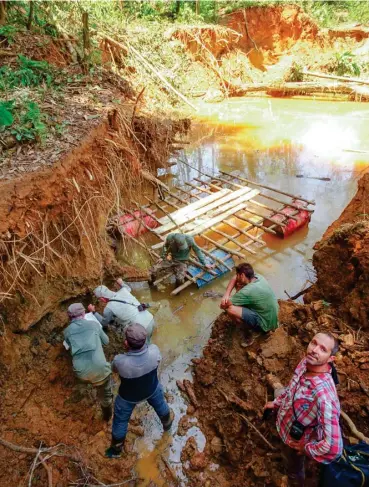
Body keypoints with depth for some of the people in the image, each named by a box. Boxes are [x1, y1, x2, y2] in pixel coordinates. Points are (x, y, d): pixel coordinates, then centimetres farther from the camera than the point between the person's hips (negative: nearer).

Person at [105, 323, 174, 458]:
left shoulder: (120, 361, -42)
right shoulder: (154, 351, -36)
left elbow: (114, 369, -16)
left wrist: (128, 349, -18)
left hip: (129, 396, -2)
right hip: (152, 388, 2)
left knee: (120, 420, 27)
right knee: (160, 404, 36)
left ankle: (116, 450, 52)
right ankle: (167, 423, 66)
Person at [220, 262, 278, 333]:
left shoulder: (247, 291, -31)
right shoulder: (259, 277, -8)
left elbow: (223, 305, -22)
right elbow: (234, 279, 5)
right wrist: (226, 294, -9)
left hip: (265, 324, -8)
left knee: (229, 308, -25)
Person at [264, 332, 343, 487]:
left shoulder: (324, 395, -48)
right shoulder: (307, 362, -23)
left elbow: (333, 446, -45)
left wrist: (307, 448, -26)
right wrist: (276, 402, 8)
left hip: (295, 439, -5)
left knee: (294, 468, 29)